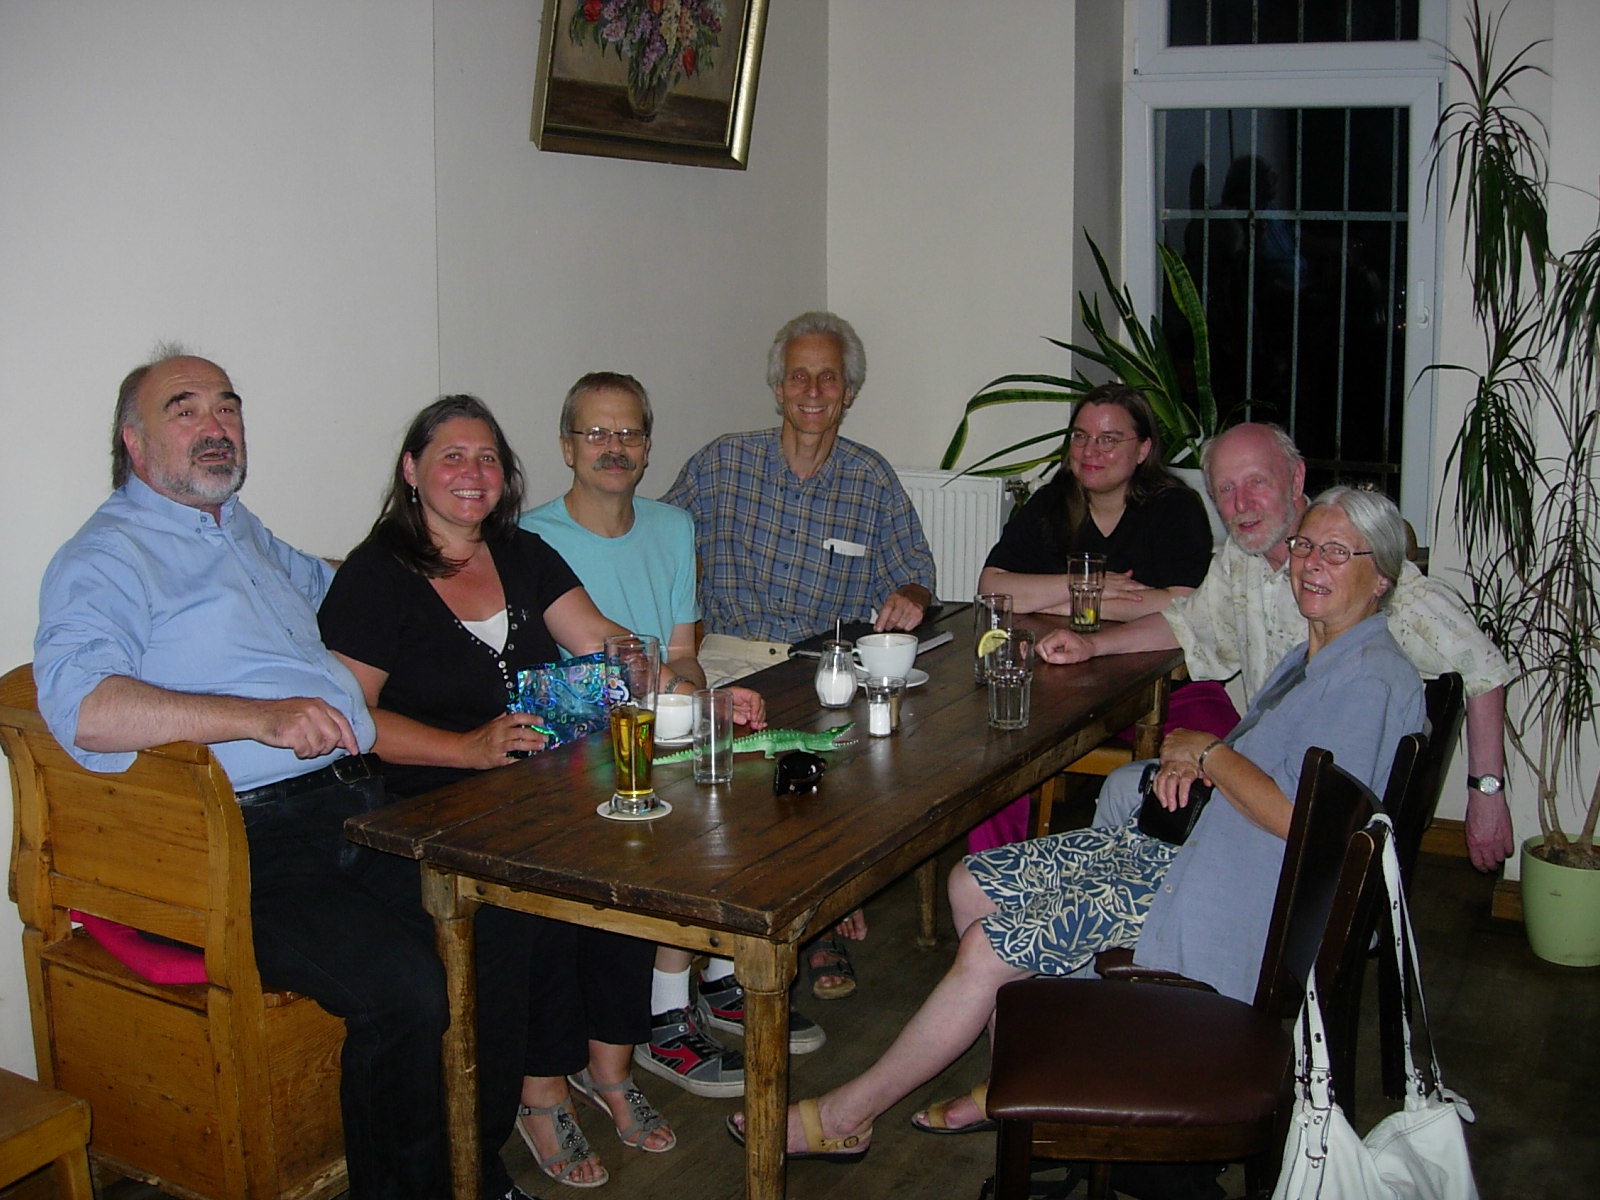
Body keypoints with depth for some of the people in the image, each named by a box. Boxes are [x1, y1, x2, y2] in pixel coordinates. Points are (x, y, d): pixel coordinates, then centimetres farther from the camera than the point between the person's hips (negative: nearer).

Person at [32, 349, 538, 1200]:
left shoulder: (244, 533, 25)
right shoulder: (105, 558, -1)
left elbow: (328, 585, 48)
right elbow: (80, 705, -21)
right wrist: (262, 717, -28)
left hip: (355, 804, 8)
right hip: (250, 849, -8)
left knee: (501, 925, -11)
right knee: (404, 985, -26)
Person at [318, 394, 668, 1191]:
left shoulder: (525, 557, 16)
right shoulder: (376, 577, -2)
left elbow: (603, 642, 8)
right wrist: (470, 749, -23)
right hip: (433, 809, -5)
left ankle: (607, 1066, -5)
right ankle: (541, 1093, -10)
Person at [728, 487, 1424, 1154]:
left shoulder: (1369, 680, -17)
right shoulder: (1313, 653, 15)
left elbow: (1299, 819, -27)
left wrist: (1209, 753, -12)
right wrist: (1189, 768, 2)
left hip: (1218, 905, -11)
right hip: (1181, 847, 11)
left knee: (990, 949, -15)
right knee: (974, 884, 5)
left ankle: (846, 1116, 0)